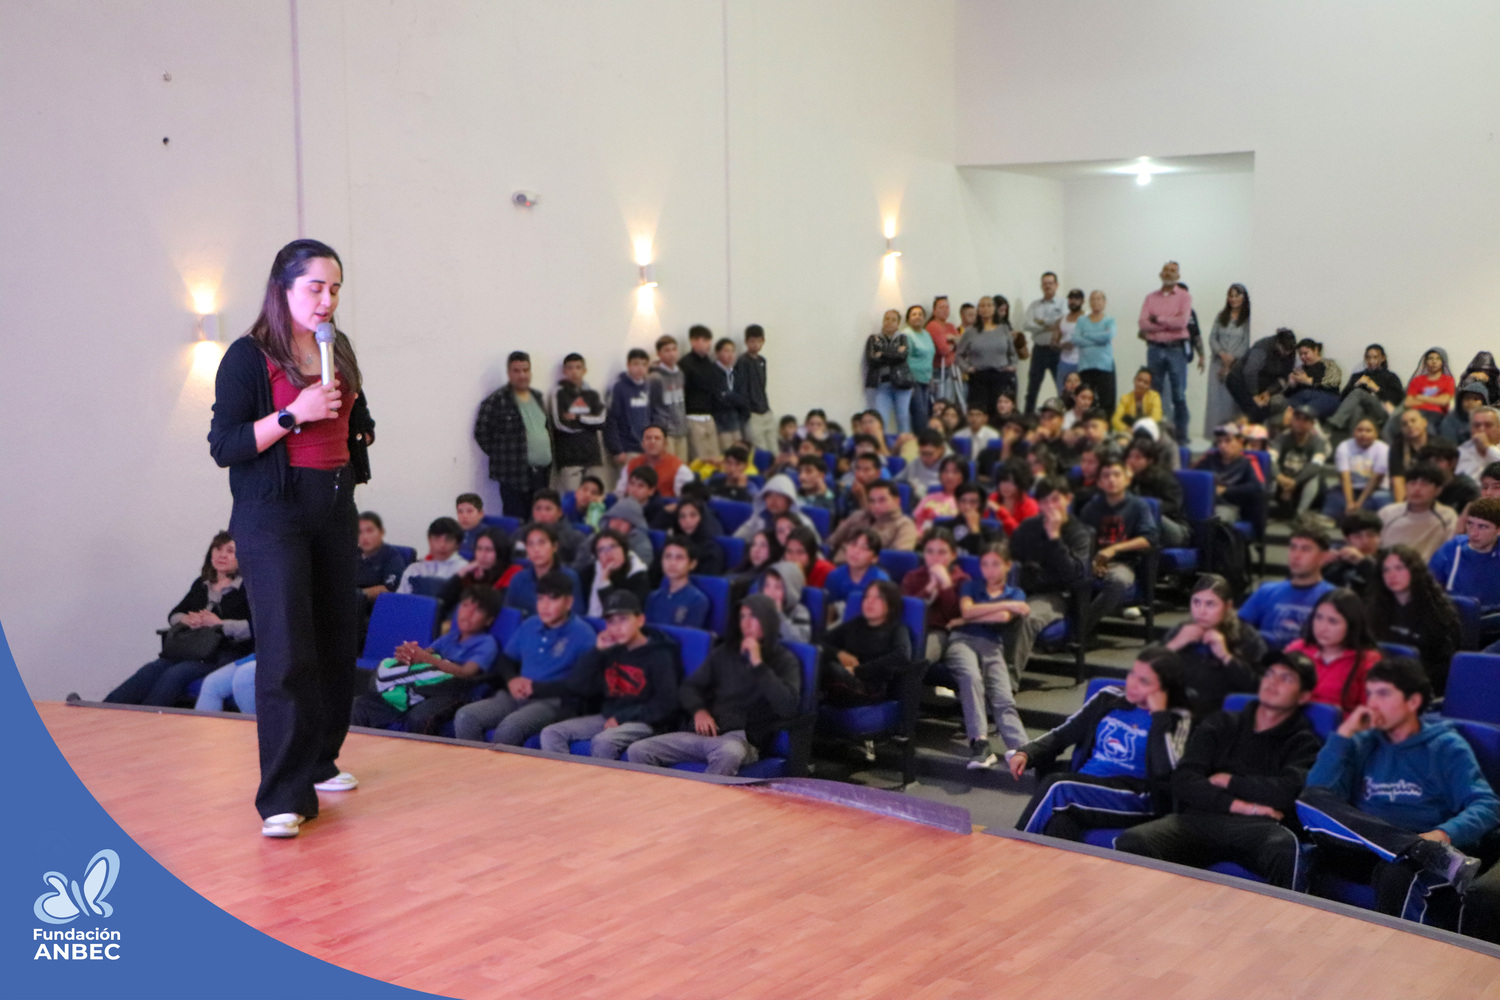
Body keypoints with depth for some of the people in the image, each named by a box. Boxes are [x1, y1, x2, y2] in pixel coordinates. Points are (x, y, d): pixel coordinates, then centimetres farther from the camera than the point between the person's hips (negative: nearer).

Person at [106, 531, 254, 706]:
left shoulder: (245, 588, 1)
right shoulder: (201, 584, 23)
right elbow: (173, 615, 26)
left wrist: (220, 623, -12)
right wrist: (186, 619, 2)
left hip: (226, 652, -6)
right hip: (192, 649, 6)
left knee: (175, 674, -29)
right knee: (150, 671, -20)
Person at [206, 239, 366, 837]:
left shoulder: (339, 351, 13)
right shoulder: (249, 357, -7)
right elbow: (223, 446, -12)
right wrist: (294, 414, -19)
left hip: (335, 508, 7)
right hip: (272, 513, -6)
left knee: (338, 641, 7)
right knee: (287, 651, -12)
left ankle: (318, 761, 24)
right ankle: (283, 798, -10)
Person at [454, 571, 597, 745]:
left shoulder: (582, 634, -3)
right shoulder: (529, 626, 16)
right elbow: (504, 659, 25)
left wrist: (537, 688, -13)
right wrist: (511, 680, 2)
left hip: (552, 701, -6)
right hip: (516, 696, 6)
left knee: (509, 726, -35)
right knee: (465, 717, -19)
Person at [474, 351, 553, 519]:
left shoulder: (537, 398, 15)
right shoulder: (496, 401, -8)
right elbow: (481, 433, -8)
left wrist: (548, 457, 11)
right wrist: (499, 456, -5)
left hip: (542, 474, 7)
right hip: (515, 476, -7)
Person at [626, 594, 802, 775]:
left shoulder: (784, 661, 7)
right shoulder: (724, 653, 21)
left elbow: (787, 706, -10)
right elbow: (688, 688, 23)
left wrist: (758, 664, -10)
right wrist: (698, 710, 0)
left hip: (744, 738, -5)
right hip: (707, 733, 5)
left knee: (728, 754, -43)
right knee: (637, 751, -16)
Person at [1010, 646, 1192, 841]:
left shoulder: (1177, 720, 2)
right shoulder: (1110, 699, 15)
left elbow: (1165, 772, -16)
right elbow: (1061, 735, 19)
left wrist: (1159, 714, -12)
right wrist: (1026, 753, 2)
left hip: (1135, 799, -4)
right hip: (1084, 786, 4)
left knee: (1057, 786, -30)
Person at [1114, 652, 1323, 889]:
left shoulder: (1302, 742, 19)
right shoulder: (1219, 725, 25)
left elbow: (1289, 792, -3)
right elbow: (1182, 781, 9)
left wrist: (1227, 781, 8)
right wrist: (1238, 805, -4)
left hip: (1257, 827, -2)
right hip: (1200, 818, 2)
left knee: (1286, 847, -40)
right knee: (1131, 842, -30)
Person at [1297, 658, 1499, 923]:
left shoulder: (1446, 747, 13)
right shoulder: (1364, 743, 23)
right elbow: (1317, 795, 7)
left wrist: (1443, 834, -22)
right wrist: (1344, 733, 5)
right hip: (1361, 855, 4)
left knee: (1394, 873, -41)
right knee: (1311, 801, -28)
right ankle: (1432, 854, -37)